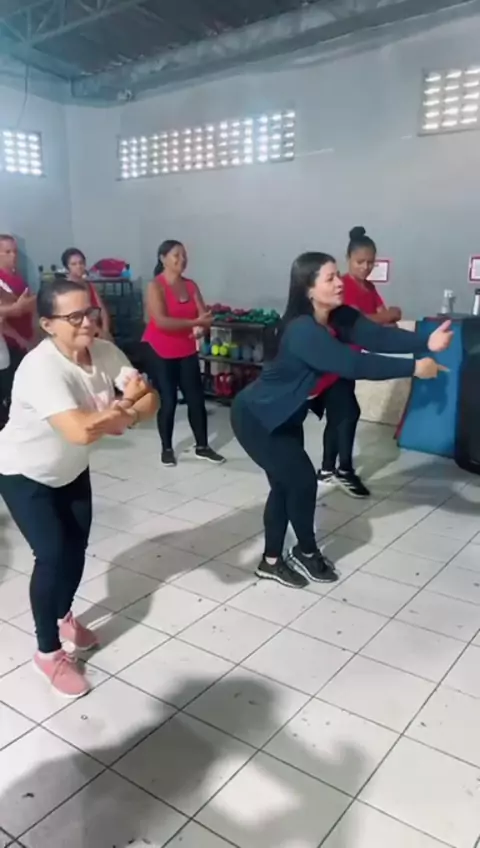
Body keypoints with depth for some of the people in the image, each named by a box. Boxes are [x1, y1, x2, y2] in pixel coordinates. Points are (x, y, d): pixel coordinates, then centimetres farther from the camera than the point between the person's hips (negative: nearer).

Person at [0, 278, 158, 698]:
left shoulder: (105, 352, -15)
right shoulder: (41, 368, -36)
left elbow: (150, 399, -18)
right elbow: (81, 430, -46)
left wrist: (121, 414, -38)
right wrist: (125, 404, -29)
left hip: (71, 469, 6)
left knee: (77, 547, 13)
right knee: (54, 555, -9)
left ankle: (63, 615, 43)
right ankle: (48, 651, 13)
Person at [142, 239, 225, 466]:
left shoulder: (191, 285, 6)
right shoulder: (155, 286, -12)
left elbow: (204, 316, 0)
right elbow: (161, 321, -23)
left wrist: (201, 327, -24)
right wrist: (194, 322, -24)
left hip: (186, 351, 5)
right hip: (159, 352, -5)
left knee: (196, 398, 3)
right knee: (168, 401, -2)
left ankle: (202, 447, 15)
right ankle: (167, 449, 14)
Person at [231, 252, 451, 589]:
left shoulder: (339, 318, -5)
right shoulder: (302, 331, -31)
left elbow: (378, 336, -20)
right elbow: (353, 364, -38)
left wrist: (425, 343, -35)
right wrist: (412, 368, -35)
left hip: (285, 415, 9)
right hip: (256, 416, -9)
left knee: (285, 484, 12)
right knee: (302, 480, -4)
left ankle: (271, 561, 27)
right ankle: (307, 553, 20)